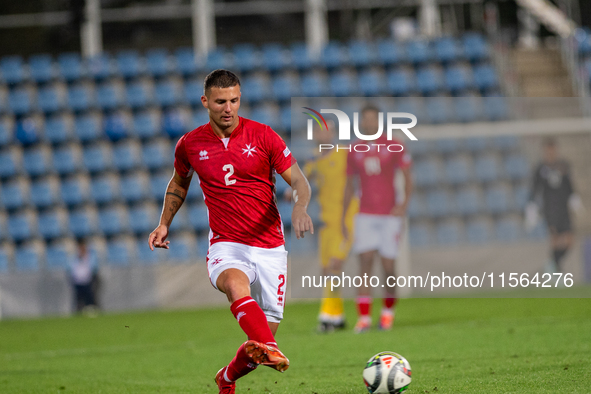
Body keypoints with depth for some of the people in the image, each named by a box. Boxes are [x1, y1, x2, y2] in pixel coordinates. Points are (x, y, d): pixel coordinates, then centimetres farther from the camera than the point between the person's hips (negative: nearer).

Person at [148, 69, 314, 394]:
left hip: (269, 247, 1)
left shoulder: (262, 136, -2)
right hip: (226, 246, -1)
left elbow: (299, 182, -3)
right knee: (236, 283, -37)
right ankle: (271, 352, -62)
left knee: (267, 329, 0)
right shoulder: (190, 145, 4)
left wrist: (299, 207, -24)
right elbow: (179, 183, 25)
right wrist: (164, 224, 15)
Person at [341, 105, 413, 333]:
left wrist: (404, 204, -12)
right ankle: (364, 317, -15)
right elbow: (350, 186, 15)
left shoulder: (394, 147, 2)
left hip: (389, 215, -1)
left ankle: (388, 311, 22)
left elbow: (407, 177, 4)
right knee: (365, 263, -12)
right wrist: (342, 218, 11)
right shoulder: (354, 152, 8)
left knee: (388, 267, -1)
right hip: (365, 216, 1)